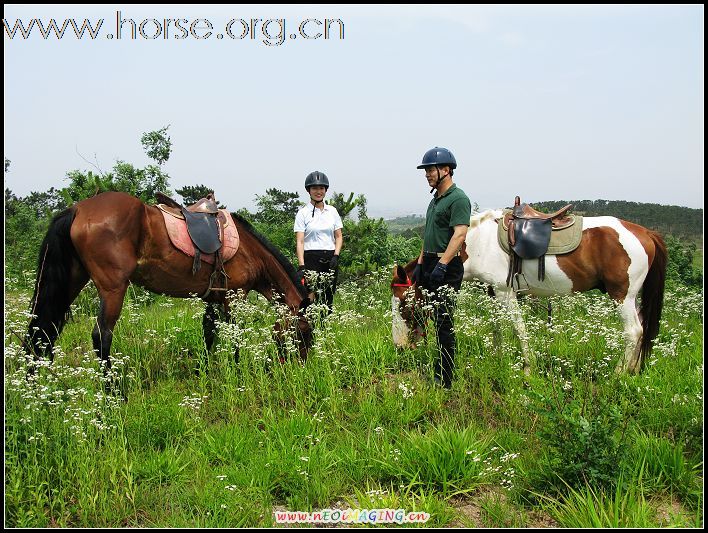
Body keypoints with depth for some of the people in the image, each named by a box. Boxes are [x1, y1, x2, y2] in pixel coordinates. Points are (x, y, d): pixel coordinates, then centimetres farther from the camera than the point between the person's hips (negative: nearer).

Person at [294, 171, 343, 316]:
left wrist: (336, 256, -5)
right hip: (311, 259, -4)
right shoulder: (303, 213, -1)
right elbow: (299, 241, -8)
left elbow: (339, 236, 12)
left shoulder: (332, 211, 11)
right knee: (311, 299, -9)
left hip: (330, 259, 4)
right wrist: (301, 266, -18)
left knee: (328, 300, 5)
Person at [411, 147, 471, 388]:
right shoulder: (436, 199, 19)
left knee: (444, 322, -8)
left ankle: (444, 380, -4)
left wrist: (442, 264, -29)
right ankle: (438, 371, 21)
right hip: (430, 265, 10)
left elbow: (459, 234, -22)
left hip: (447, 268, -10)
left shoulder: (458, 198, -11)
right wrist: (420, 264, 19)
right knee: (436, 320, 13)